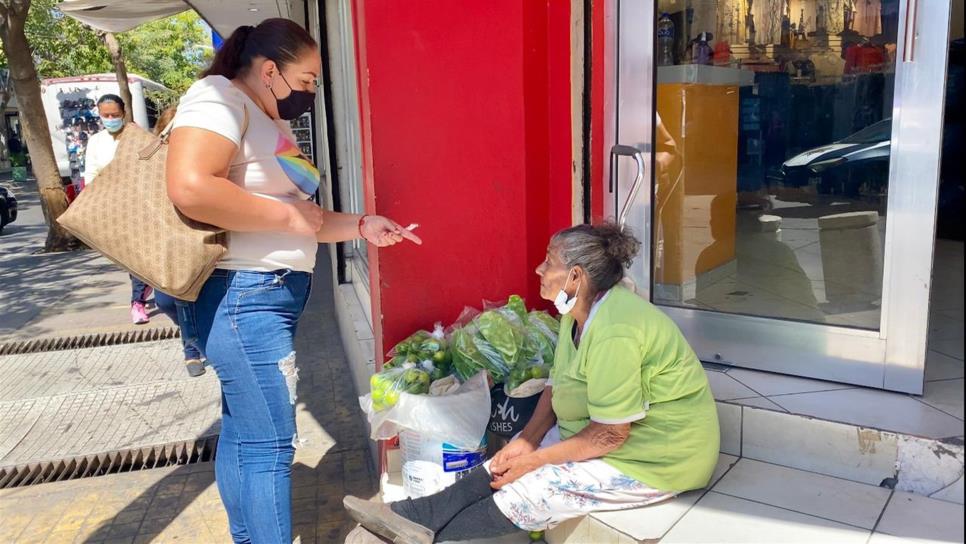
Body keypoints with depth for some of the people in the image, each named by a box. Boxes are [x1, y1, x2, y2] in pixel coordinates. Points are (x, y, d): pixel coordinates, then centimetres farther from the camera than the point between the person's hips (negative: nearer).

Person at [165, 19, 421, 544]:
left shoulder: (272, 124, 19)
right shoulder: (218, 99, -10)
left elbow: (301, 221, 21)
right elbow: (190, 189, -27)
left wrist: (361, 225, 6)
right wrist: (290, 216, -17)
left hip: (268, 296, 10)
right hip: (242, 295, -10)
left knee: (242, 432, 16)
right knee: (270, 443, -6)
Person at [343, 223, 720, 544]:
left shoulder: (614, 333, -29)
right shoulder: (578, 312, 1)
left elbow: (610, 434, -28)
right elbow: (558, 385, 6)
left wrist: (536, 460, -20)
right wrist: (527, 439, -8)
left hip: (655, 454, -9)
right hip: (605, 429, 9)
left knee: (531, 489, -16)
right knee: (507, 467, -3)